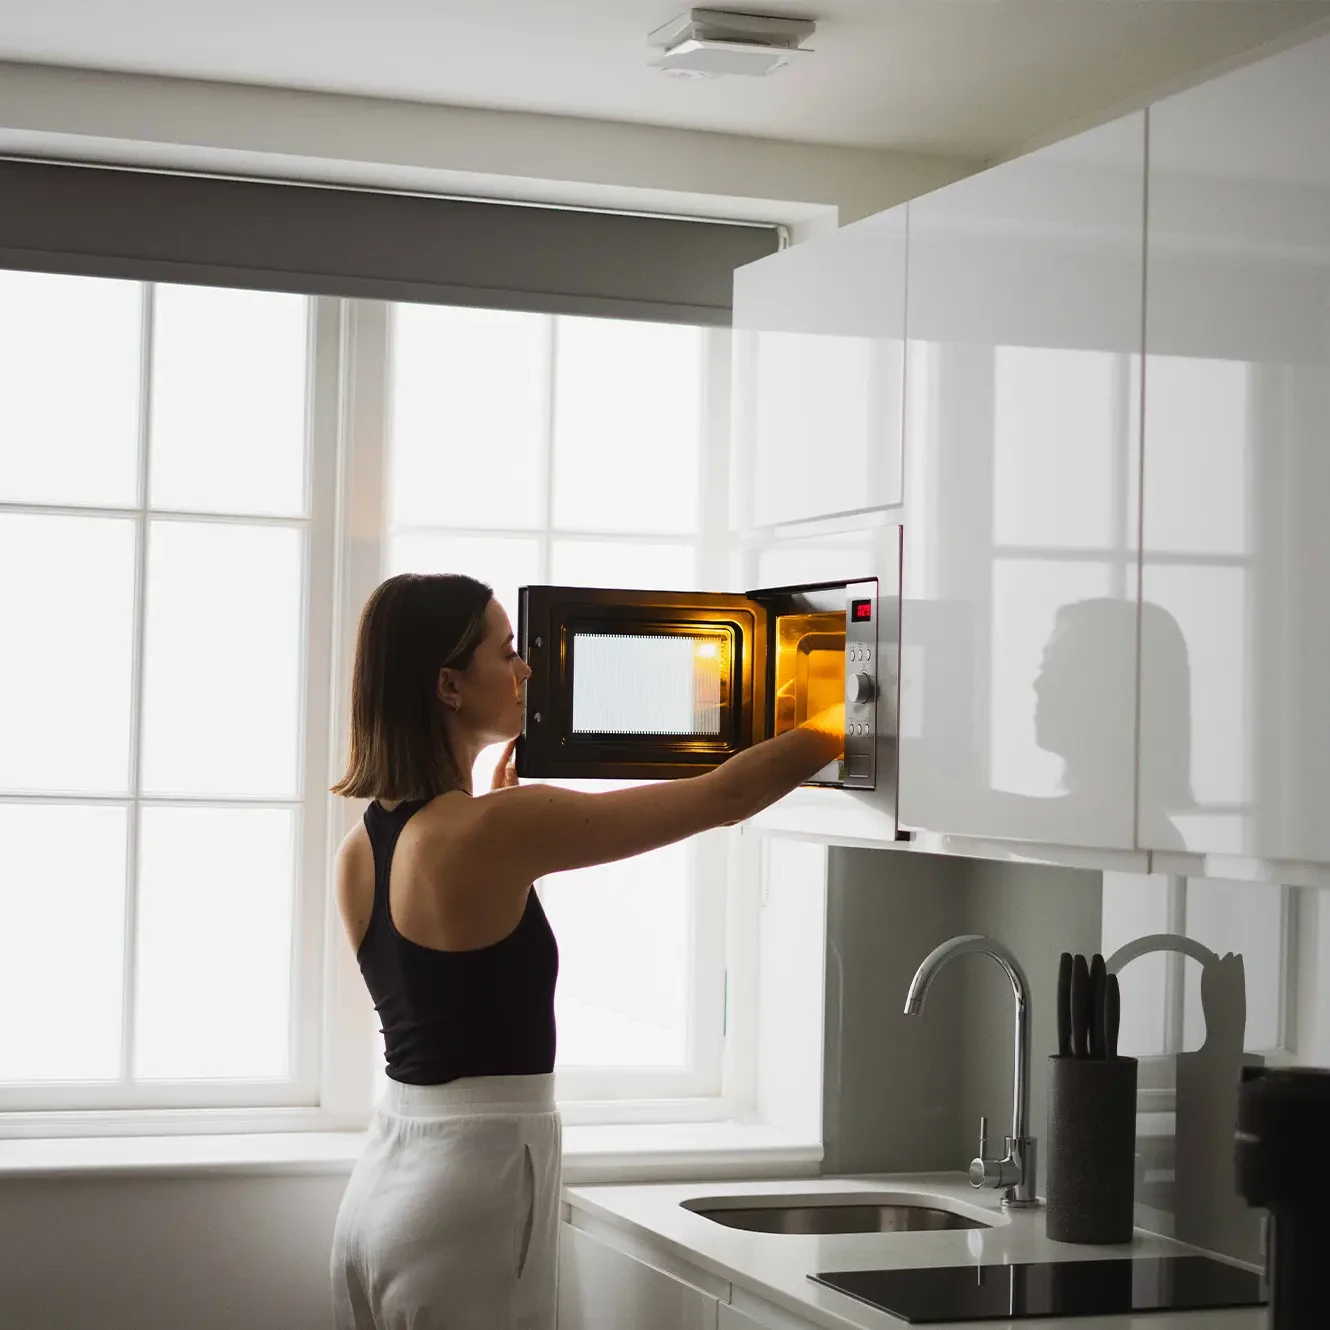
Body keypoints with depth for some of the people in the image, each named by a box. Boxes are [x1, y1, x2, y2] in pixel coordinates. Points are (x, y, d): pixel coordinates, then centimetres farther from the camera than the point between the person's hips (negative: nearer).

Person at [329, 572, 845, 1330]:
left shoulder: (360, 852, 6)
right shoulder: (496, 828, -18)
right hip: (472, 1191, -9)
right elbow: (723, 798, -13)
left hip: (385, 1184, 9)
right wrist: (853, 721, -1)